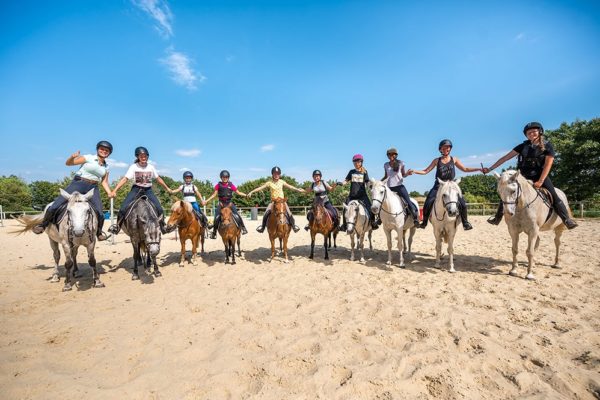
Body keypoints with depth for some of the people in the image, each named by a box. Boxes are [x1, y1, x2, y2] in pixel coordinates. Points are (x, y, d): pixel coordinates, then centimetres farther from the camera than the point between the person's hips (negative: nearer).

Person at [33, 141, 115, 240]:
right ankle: (44, 224, 17)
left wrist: (109, 193, -5)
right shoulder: (89, 158, 0)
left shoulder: (106, 167, 12)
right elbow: (68, 163, 0)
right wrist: (72, 157, -22)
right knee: (56, 204, -8)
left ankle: (99, 232, 14)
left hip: (93, 188, 2)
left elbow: (104, 182, 12)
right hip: (78, 184, -2)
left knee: (100, 214, -10)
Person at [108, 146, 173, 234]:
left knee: (159, 209, -12)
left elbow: (158, 178, 12)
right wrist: (115, 190, -20)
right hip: (136, 189, -1)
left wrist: (167, 188, 18)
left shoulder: (151, 167, 1)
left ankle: (162, 226, 8)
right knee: (123, 208, -15)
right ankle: (117, 225, 8)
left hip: (148, 190, 1)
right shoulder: (133, 166, -6)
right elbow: (125, 179, -12)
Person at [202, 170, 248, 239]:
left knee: (237, 215, -15)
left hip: (229, 203, 0)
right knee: (216, 218, -9)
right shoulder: (218, 185, 5)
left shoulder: (231, 185, 5)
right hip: (221, 203, 0)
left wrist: (246, 195, -6)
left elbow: (238, 192, 7)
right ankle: (214, 232, 6)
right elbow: (214, 194, 6)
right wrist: (206, 201, 0)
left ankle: (243, 228, -1)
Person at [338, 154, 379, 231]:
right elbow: (346, 180, 10)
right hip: (352, 195, 2)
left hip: (362, 194, -2)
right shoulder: (351, 172, 11)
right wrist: (342, 183, -11)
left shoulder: (364, 172, 6)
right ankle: (344, 224, 10)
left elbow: (367, 182, 5)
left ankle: (373, 222, 4)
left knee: (369, 207, -13)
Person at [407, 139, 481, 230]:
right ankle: (424, 222, 2)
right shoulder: (437, 160, 6)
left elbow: (465, 169, 14)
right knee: (428, 203, -15)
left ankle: (465, 222, 9)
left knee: (462, 204, -12)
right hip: (439, 186, 0)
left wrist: (479, 169, 6)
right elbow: (425, 171, 3)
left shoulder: (454, 159, 8)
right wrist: (414, 171, -12)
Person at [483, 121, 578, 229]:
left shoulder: (547, 146, -3)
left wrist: (540, 181, -20)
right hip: (524, 176, 2)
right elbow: (505, 158, 1)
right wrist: (490, 169, -4)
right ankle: (497, 217, 0)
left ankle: (567, 220, 1)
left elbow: (548, 165, -10)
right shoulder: (523, 146, 3)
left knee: (554, 197, -11)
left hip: (540, 176, -2)